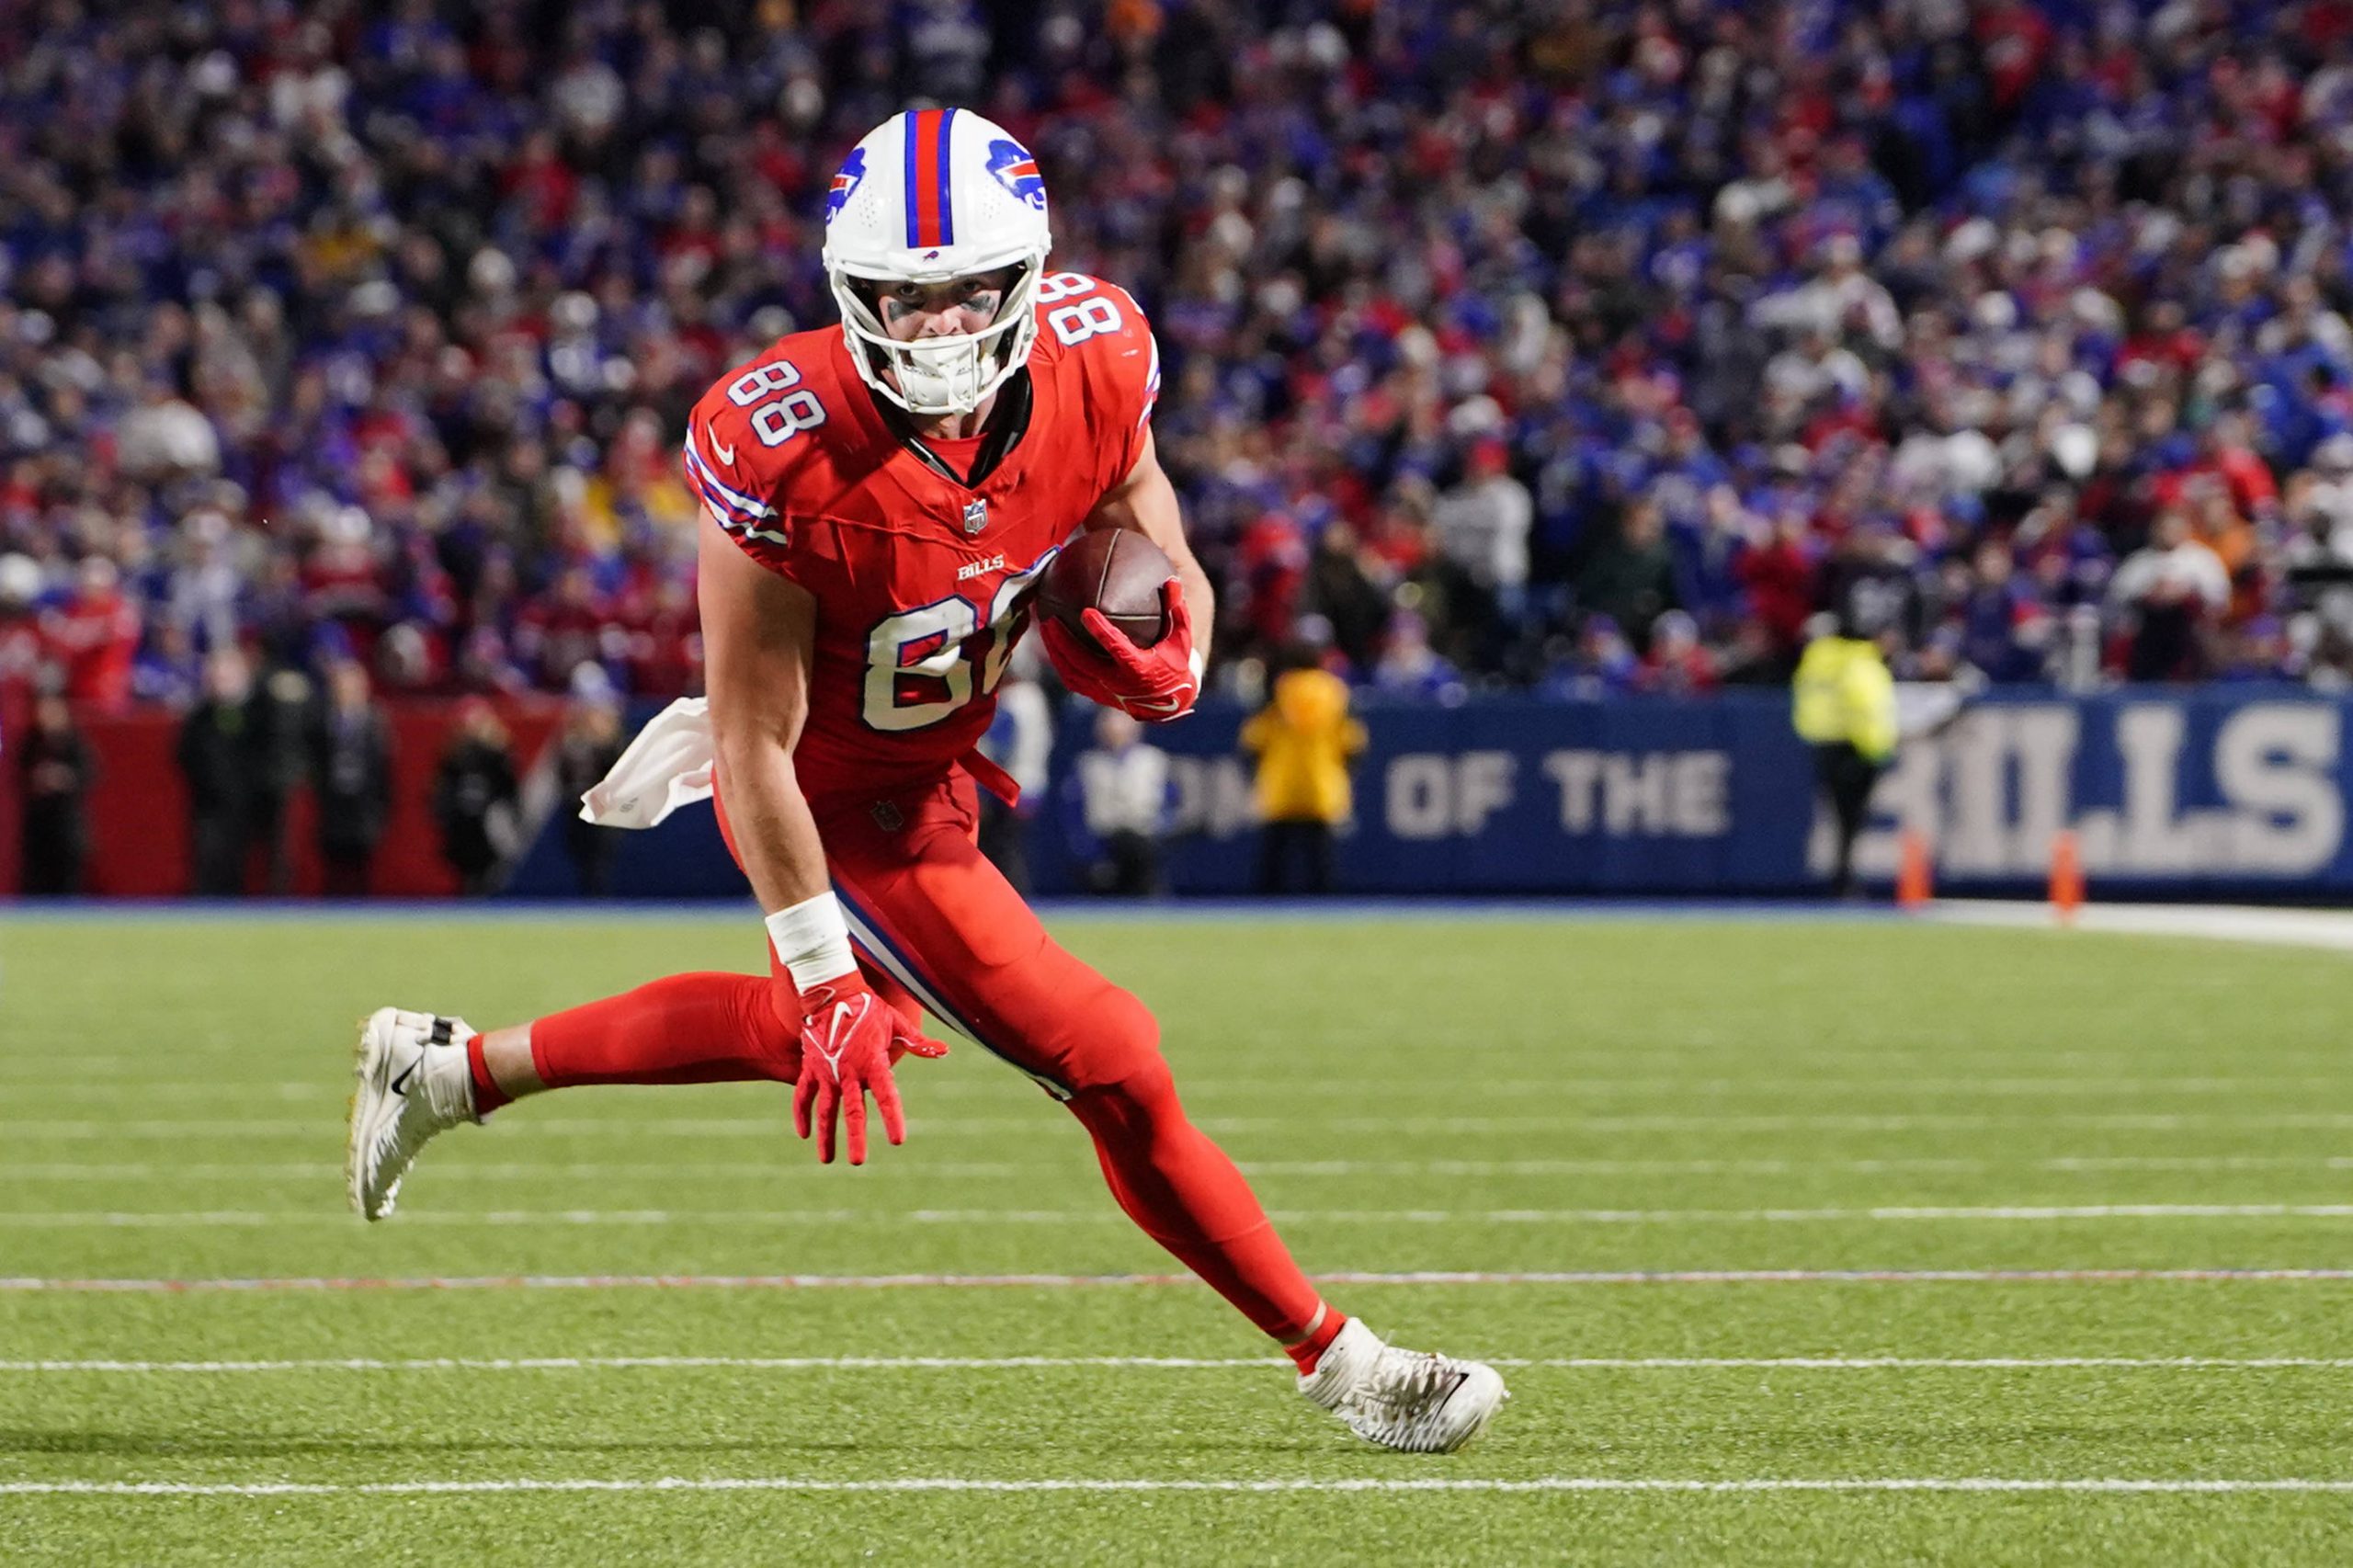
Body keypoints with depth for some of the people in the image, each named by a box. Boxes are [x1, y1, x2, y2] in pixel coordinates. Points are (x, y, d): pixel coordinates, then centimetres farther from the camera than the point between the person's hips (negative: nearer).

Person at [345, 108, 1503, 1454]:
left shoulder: (1094, 364, -17)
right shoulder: (789, 451, -33)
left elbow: (1169, 573, 2)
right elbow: (759, 745, -24)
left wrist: (1169, 666, -21)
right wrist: (826, 973, -21)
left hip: (932, 769, 7)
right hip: (842, 809, -7)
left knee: (831, 1029, 28)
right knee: (1114, 1066, -4)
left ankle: (452, 1070, 42)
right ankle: (1337, 1358, 14)